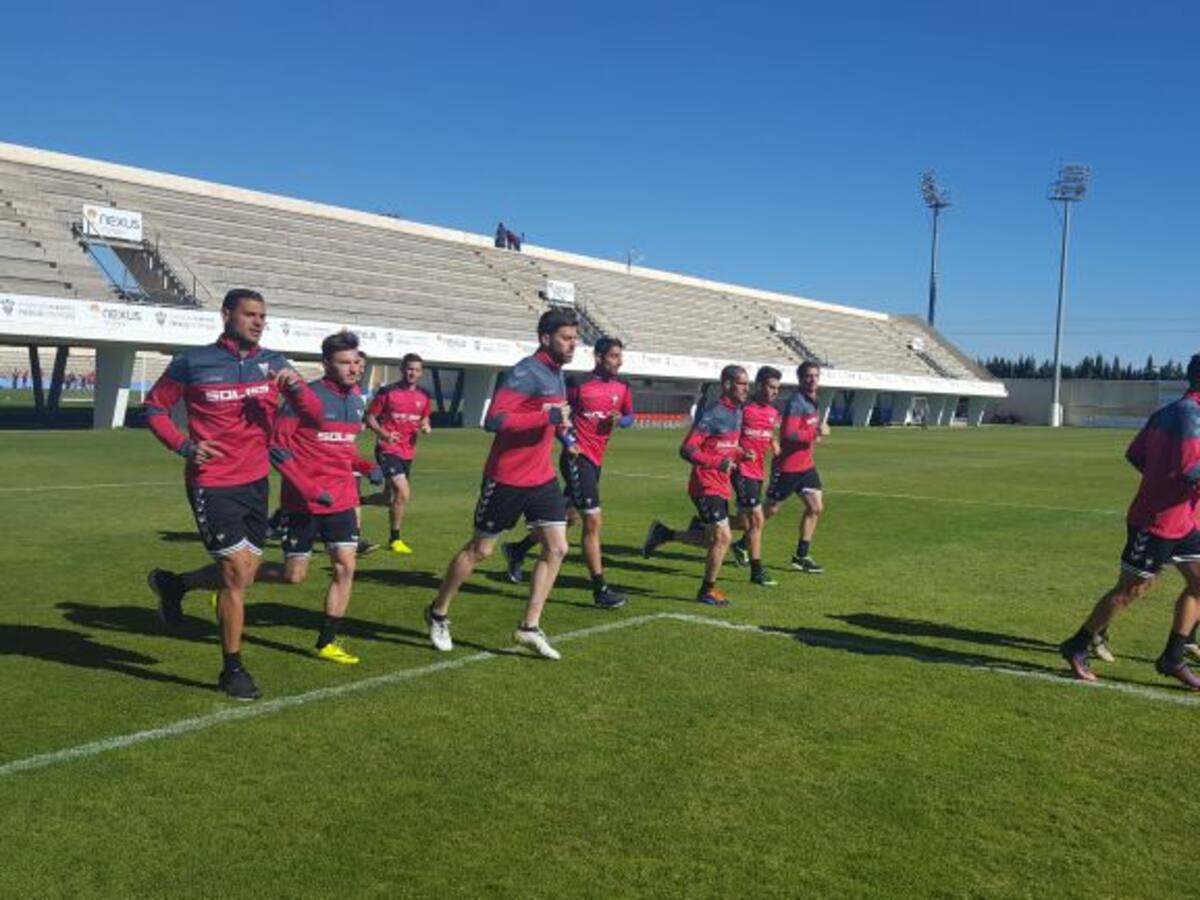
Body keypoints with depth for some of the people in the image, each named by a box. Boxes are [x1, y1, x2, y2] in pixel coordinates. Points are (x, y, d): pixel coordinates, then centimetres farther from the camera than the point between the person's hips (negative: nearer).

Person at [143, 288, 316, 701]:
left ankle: (171, 583, 41)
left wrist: (295, 387, -19)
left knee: (241, 576, 12)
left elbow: (313, 415, 3)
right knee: (237, 574, -7)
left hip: (255, 481, 5)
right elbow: (155, 407, 4)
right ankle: (233, 670, 11)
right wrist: (185, 446, -12)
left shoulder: (273, 363, 5)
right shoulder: (193, 362, -5)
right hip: (212, 484, -5)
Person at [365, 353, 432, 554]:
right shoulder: (387, 392, -10)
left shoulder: (424, 396, 6)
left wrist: (425, 427, -2)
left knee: (391, 495, 15)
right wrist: (384, 434, -21)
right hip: (388, 449, -6)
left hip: (408, 452, 7)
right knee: (404, 493, -17)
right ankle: (395, 539, -4)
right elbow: (370, 418, -5)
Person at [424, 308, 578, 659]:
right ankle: (438, 614, 26)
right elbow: (494, 419, -29)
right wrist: (548, 416, -29)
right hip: (507, 479, -8)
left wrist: (561, 426, 8)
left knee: (556, 548, 1)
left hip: (541, 478, 8)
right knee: (480, 550, 6)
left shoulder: (555, 374, 10)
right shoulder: (526, 372, -19)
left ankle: (530, 628, 11)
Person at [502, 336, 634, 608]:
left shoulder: (622, 389, 7)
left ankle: (517, 551, 37)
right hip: (577, 457, -8)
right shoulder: (578, 384, -10)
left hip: (595, 461, 8)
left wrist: (620, 419, -4)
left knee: (569, 518, 19)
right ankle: (600, 590, -3)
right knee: (593, 522, -10)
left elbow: (630, 416, 19)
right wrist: (568, 440, -14)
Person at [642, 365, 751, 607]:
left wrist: (741, 454, 1)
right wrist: (718, 463, -29)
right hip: (706, 485, -9)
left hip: (722, 486, 9)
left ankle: (663, 534, 29)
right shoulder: (712, 415, -18)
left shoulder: (737, 413, 9)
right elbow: (687, 450, -22)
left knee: (714, 540, 14)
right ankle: (707, 591, 9)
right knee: (722, 537, -8)